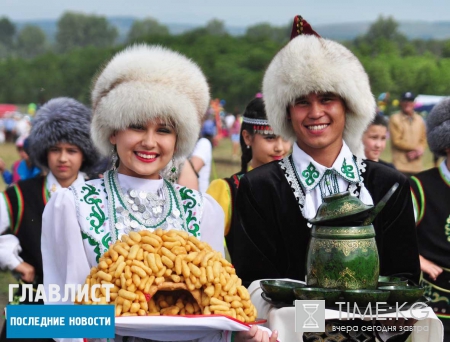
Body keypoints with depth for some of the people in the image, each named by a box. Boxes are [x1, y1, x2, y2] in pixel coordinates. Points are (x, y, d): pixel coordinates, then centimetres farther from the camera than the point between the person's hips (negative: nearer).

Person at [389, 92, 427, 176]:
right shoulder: (395, 119, -2)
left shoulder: (419, 120, 13)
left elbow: (423, 140, 11)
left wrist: (417, 152, -10)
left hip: (417, 165, 5)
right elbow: (396, 141, -7)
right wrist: (415, 147, -10)